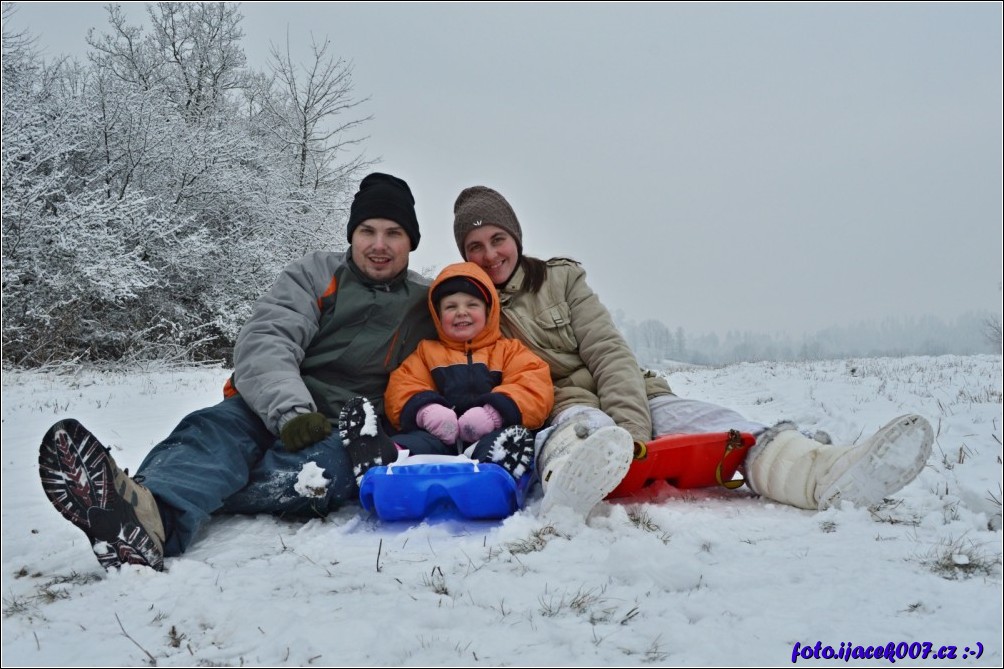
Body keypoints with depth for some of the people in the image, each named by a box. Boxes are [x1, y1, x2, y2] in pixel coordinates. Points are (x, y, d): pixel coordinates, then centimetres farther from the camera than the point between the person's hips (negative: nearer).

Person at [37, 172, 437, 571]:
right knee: (217, 429, -32)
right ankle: (148, 524, -65)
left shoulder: (425, 304, 11)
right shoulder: (314, 274, 8)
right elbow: (262, 343, -7)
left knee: (320, 467, -36)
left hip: (341, 433, -1)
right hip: (270, 413, 2)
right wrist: (291, 411, -26)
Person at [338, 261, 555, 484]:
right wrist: (425, 410, -14)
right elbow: (402, 387, 12)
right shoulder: (427, 351, 28)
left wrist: (495, 413, -17)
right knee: (418, 441, -30)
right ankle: (389, 453, -63)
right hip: (440, 435, 2)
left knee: (516, 440, -35)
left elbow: (535, 387, 4)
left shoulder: (509, 350, 22)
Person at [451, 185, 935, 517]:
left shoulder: (560, 279, 10)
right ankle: (569, 482, -77)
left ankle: (823, 474, -53)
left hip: (620, 404, 3)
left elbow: (609, 354, -1)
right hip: (561, 416, -2)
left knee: (697, 417, -27)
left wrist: (631, 429, -20)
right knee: (581, 425, -39)